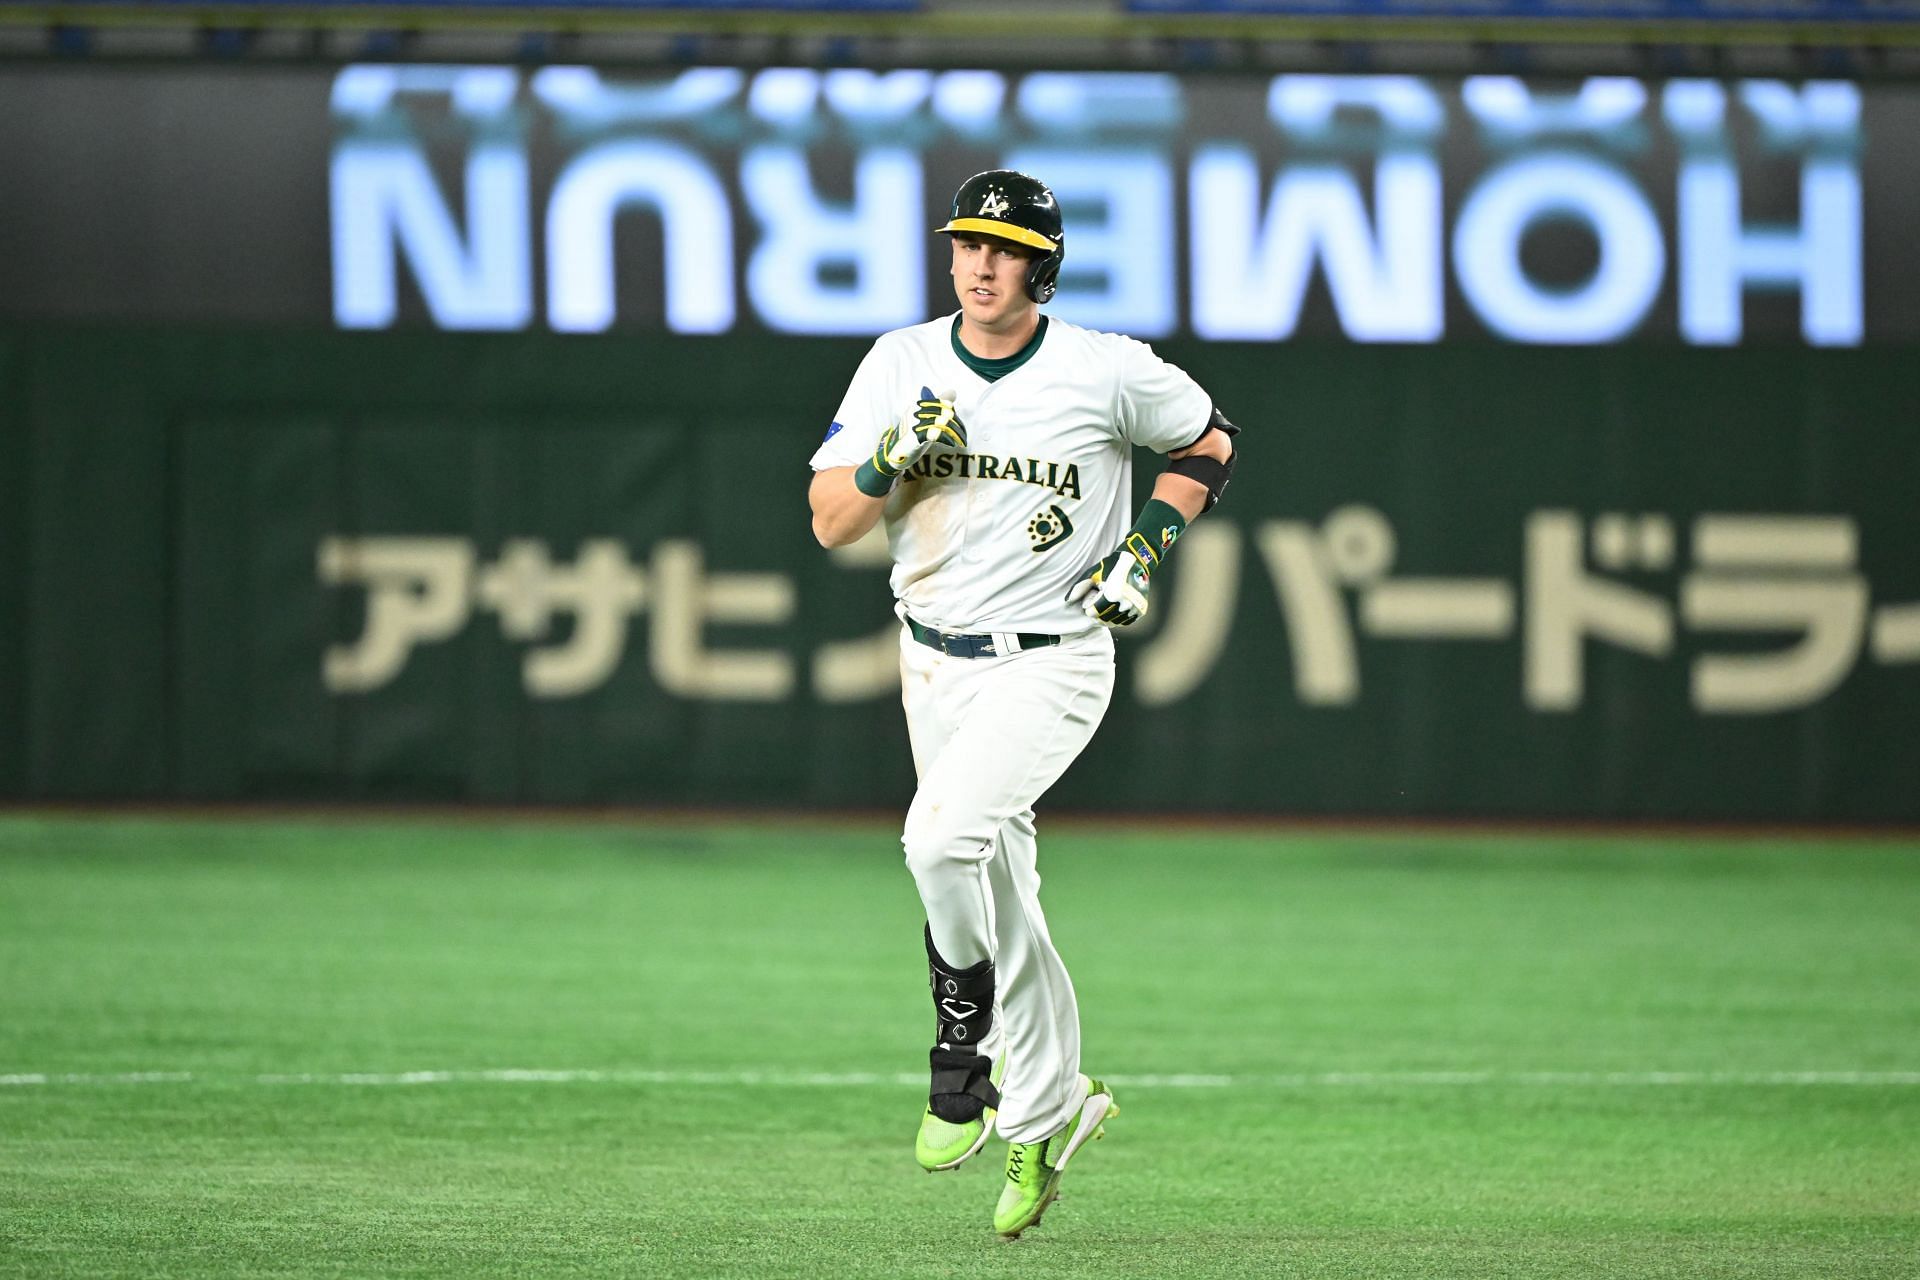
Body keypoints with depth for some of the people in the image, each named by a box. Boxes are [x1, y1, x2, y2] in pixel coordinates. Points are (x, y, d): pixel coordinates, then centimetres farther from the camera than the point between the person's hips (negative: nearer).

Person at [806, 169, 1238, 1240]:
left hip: (1052, 661, -5)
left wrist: (1147, 545, -6)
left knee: (944, 836, -27)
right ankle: (1048, 1107, 28)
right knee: (997, 892, 13)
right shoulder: (900, 365, -1)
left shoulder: (1108, 372, -9)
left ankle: (967, 1033, -5)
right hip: (935, 662, 5)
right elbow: (830, 522, -3)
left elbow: (1211, 443, 8)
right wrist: (896, 457, -22)